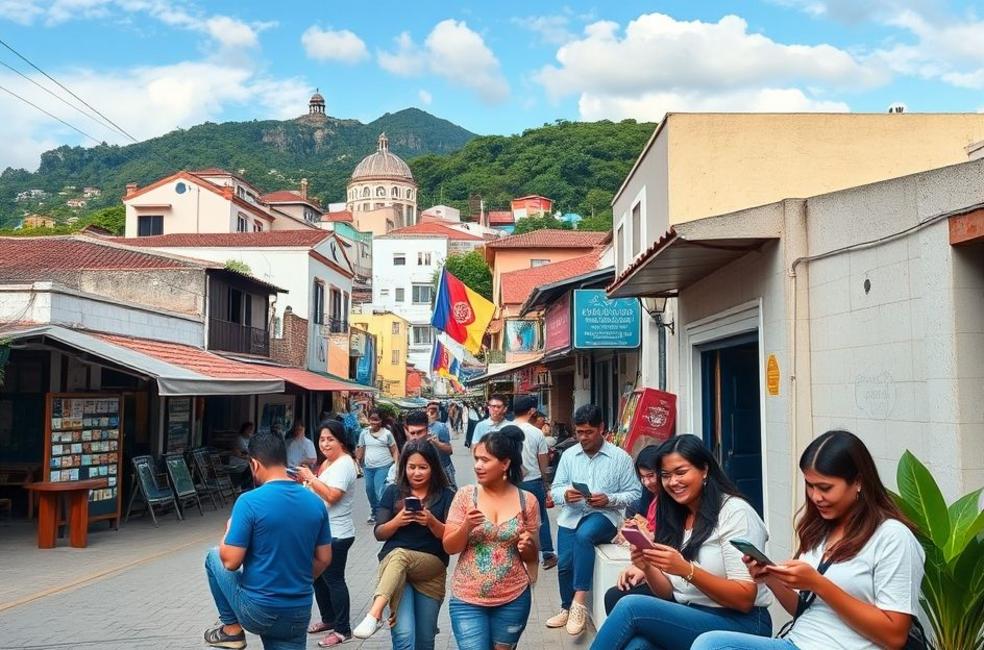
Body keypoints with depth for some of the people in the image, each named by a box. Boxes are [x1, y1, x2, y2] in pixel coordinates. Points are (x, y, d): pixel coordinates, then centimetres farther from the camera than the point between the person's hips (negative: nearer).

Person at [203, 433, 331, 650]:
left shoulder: (249, 501, -17)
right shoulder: (315, 502, 0)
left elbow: (231, 562, -15)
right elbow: (324, 559, 8)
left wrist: (229, 531, 6)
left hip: (257, 612, -3)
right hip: (298, 614, 4)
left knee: (214, 557, 21)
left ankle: (232, 629, 23)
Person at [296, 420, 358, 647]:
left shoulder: (344, 464, -18)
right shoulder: (328, 462, 13)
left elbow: (332, 496, -27)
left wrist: (311, 478, -20)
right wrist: (305, 481, 1)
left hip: (336, 534, -10)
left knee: (334, 580, -2)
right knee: (318, 577, 18)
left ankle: (343, 630, 8)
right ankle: (329, 619, 34)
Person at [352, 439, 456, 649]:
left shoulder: (445, 496, 3)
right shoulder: (393, 492, 6)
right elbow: (379, 534, 5)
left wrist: (432, 522, -22)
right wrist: (397, 521, -16)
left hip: (431, 567, 0)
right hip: (392, 562, 0)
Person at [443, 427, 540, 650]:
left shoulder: (527, 501, -3)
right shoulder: (465, 495, -4)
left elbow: (532, 558, 6)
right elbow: (449, 547, -3)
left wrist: (527, 547, -16)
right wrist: (467, 526, -21)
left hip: (513, 599, 1)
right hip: (468, 599, -1)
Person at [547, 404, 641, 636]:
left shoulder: (620, 457, -1)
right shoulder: (568, 455, 9)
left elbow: (635, 494, -2)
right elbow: (555, 489, 9)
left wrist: (609, 499, -18)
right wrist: (565, 495, -15)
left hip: (604, 515, -4)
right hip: (571, 516, 4)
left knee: (584, 535, -35)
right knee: (565, 563, -8)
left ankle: (579, 601, -28)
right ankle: (567, 608, 20)